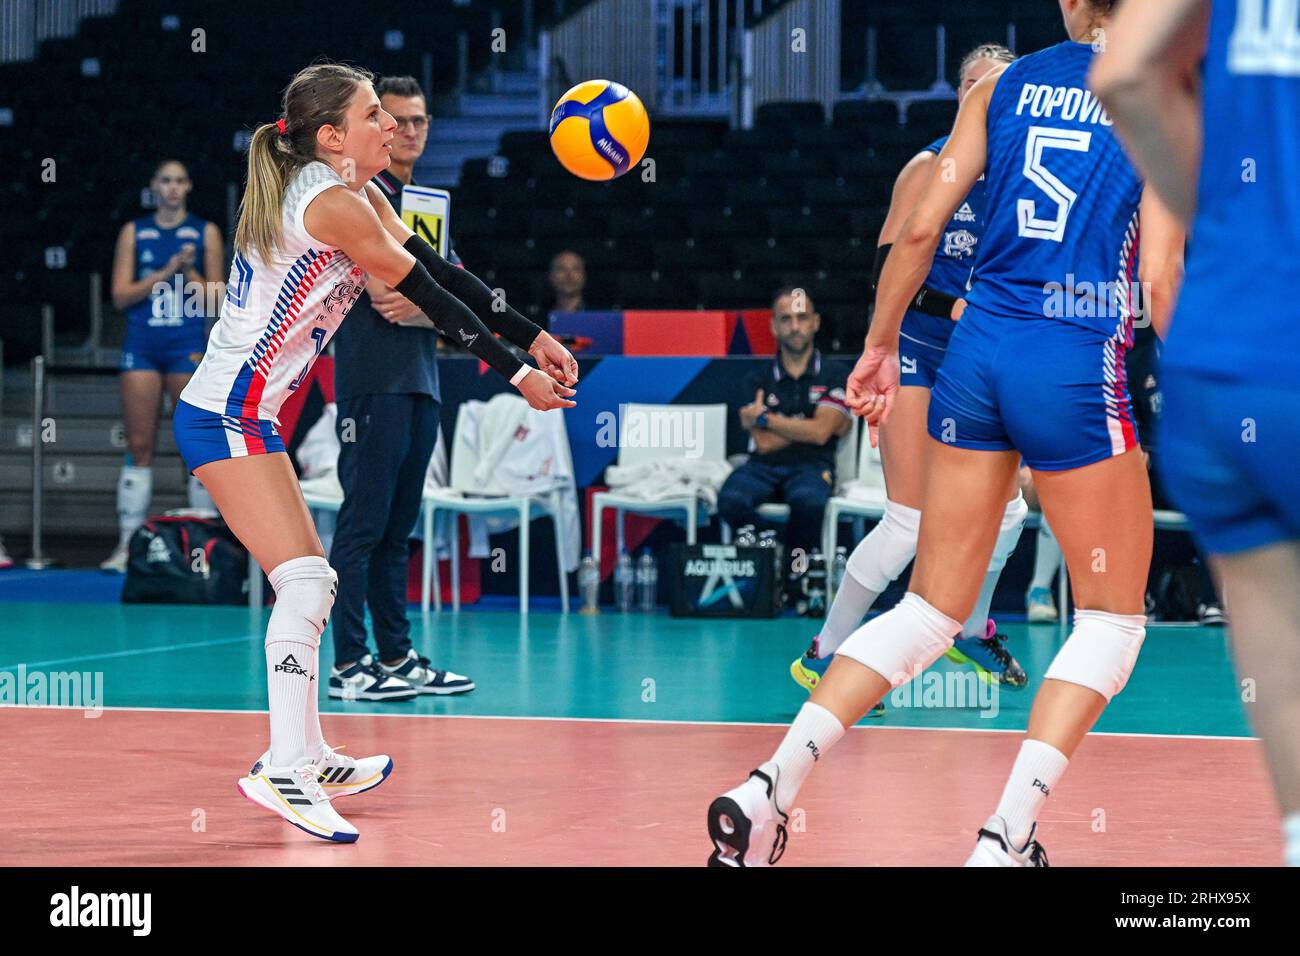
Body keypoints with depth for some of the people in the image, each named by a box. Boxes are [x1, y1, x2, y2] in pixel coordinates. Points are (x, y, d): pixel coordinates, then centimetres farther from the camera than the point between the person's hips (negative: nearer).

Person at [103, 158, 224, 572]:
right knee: (139, 445, 0)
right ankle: (128, 541, 0)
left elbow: (215, 298, 5)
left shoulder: (205, 232, 7)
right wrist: (165, 271, -9)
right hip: (142, 346, 1)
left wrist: (190, 271, -12)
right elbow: (120, 296, 2)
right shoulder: (134, 232, 9)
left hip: (188, 346, -1)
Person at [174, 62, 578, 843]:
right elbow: (429, 295, -14)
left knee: (308, 582, 15)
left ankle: (308, 756, 24)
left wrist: (531, 337, 5)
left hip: (247, 415, 10)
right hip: (229, 415, -10)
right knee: (306, 579, -17)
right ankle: (284, 766, -20)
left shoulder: (359, 194, 12)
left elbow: (441, 269, 11)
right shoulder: (331, 204, -18)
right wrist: (516, 374, -9)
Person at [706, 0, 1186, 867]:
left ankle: (769, 791, 0)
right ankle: (1008, 837, -3)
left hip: (978, 349, 5)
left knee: (932, 610, 13)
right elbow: (1160, 278, -9)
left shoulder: (1003, 85, 9)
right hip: (1077, 370, -5)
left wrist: (881, 346, 16)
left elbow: (922, 227, 5)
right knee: (1114, 616, 11)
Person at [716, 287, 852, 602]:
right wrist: (810, 425, 1)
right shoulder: (758, 381, 13)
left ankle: (792, 575, -13)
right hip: (763, 468, 2)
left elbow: (820, 433, -7)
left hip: (811, 467, -1)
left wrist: (764, 418, -2)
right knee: (731, 500, -34)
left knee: (808, 500, -40)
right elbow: (764, 444, 0)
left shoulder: (835, 378, 8)